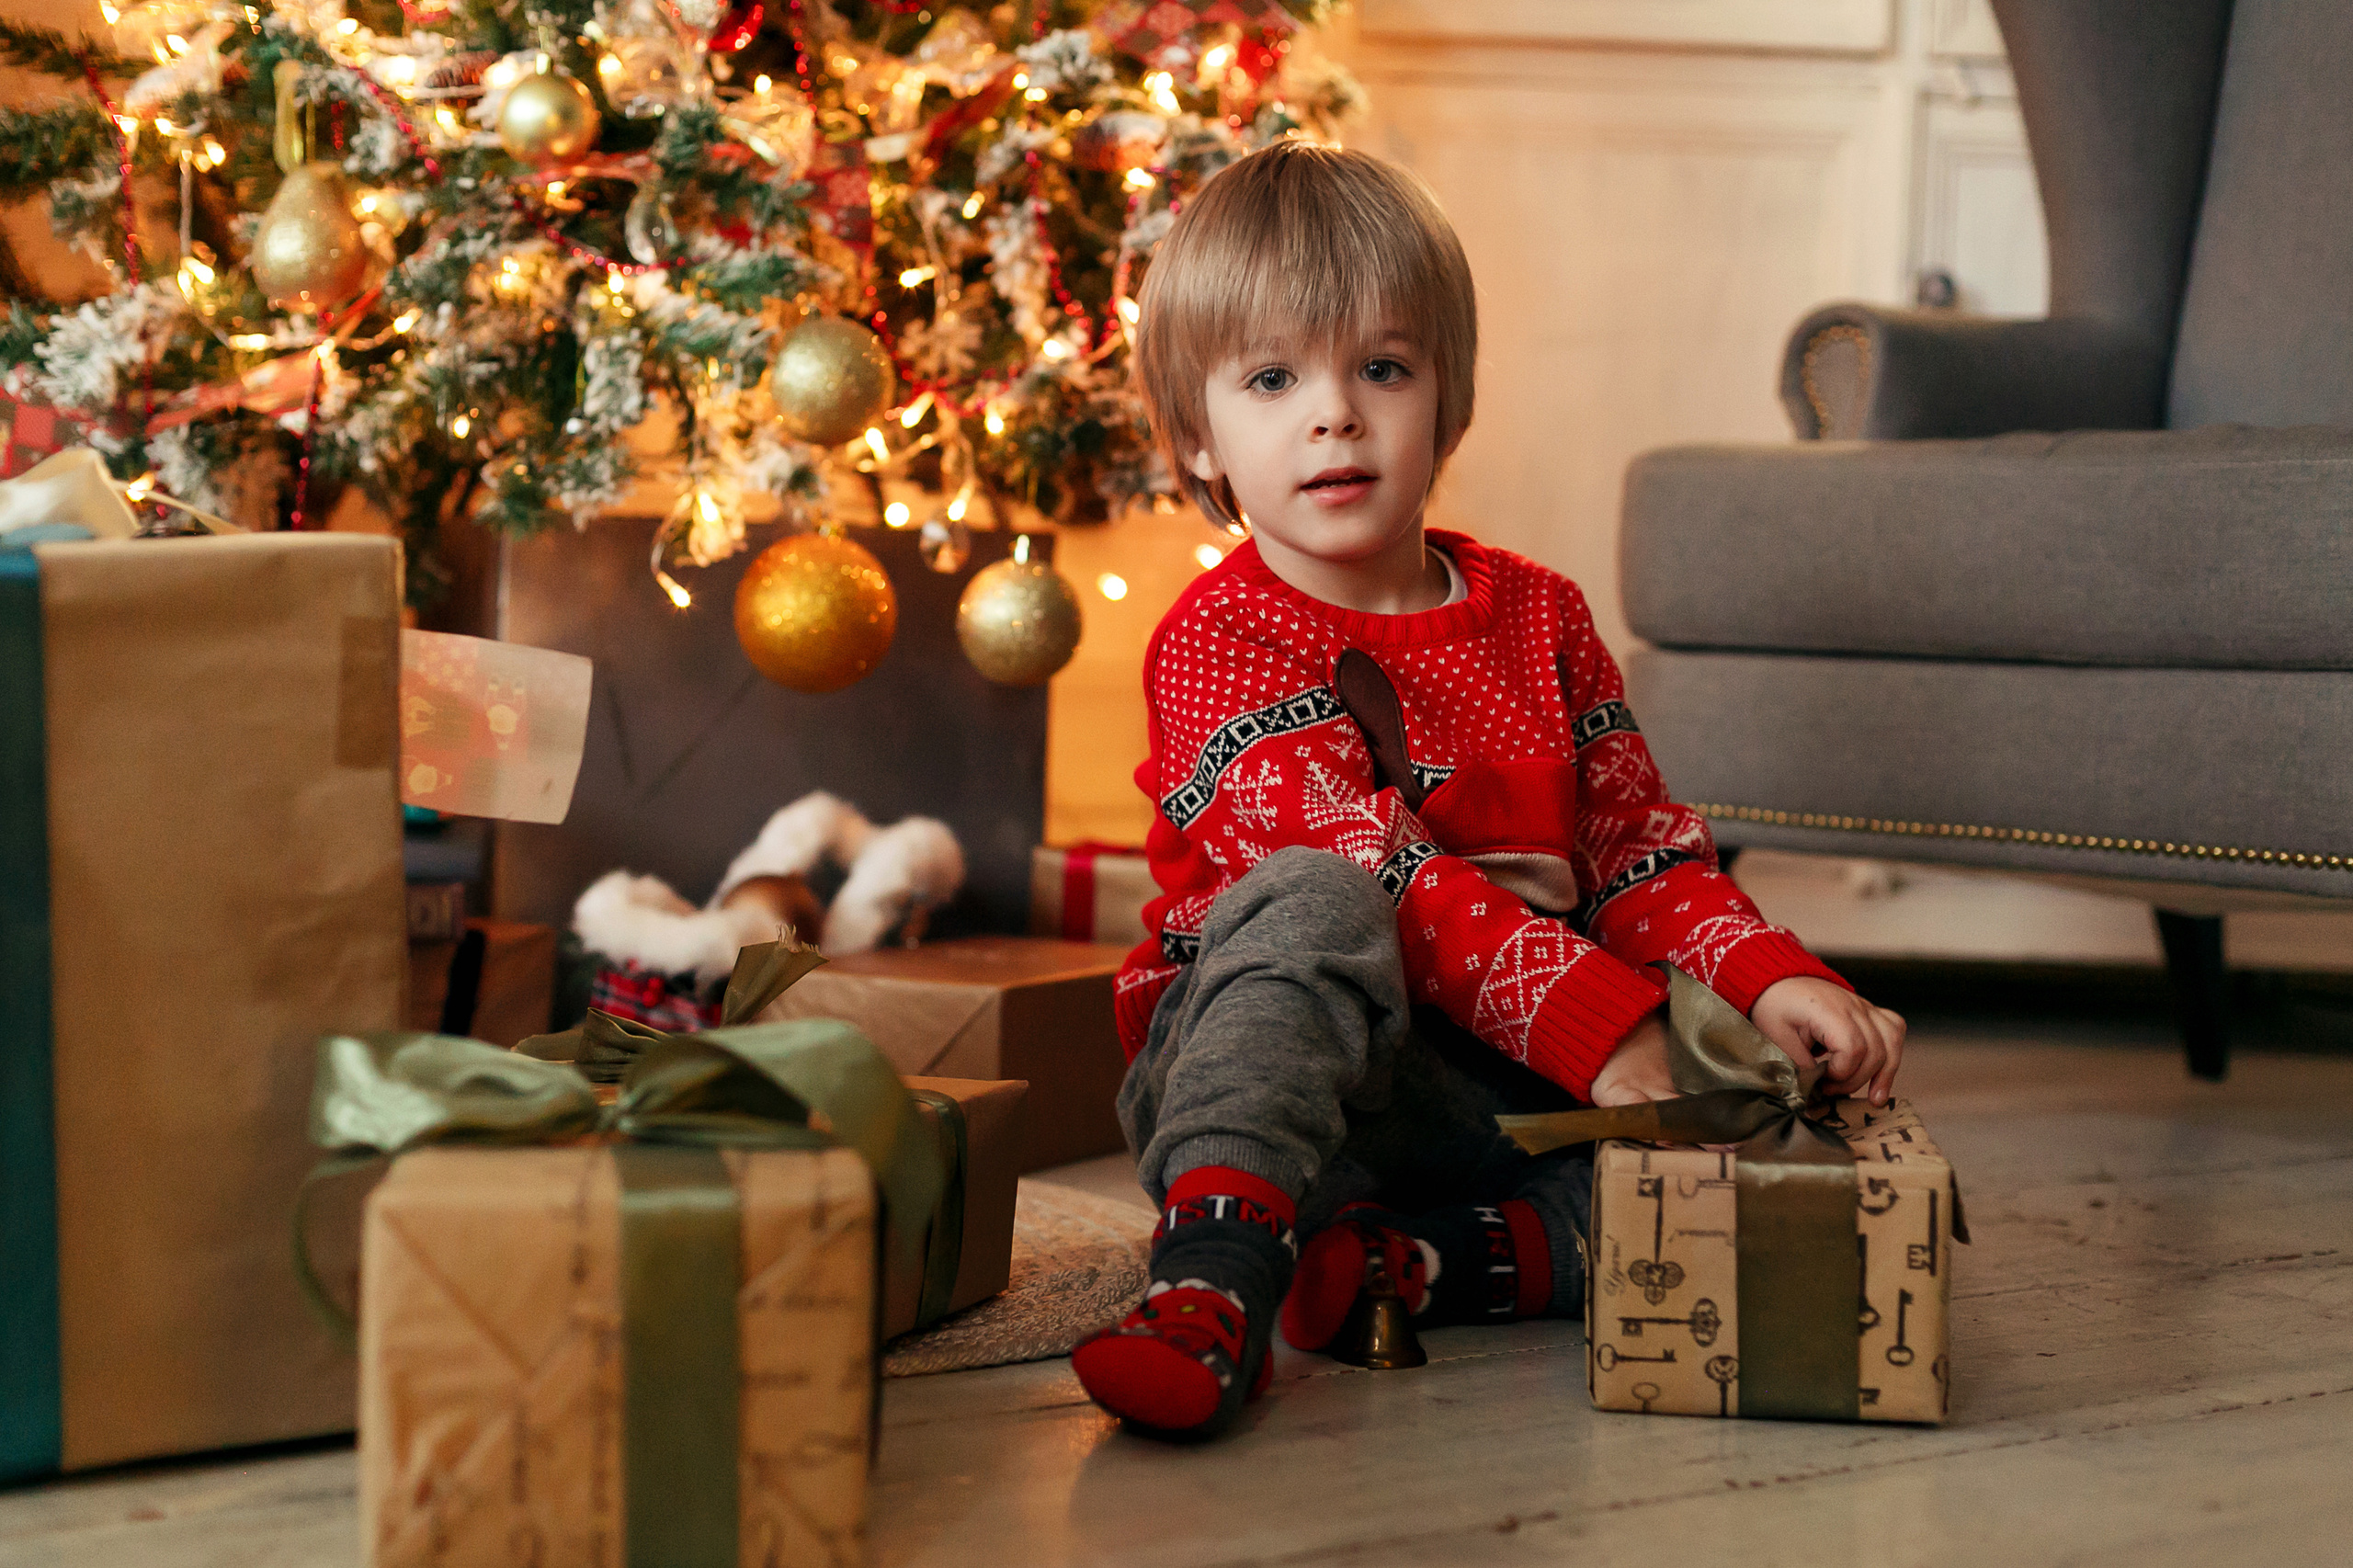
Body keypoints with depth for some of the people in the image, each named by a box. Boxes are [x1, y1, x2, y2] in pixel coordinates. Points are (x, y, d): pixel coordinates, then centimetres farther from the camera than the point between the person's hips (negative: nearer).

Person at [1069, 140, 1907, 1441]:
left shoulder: (1539, 616, 15)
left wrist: (1771, 978, -9)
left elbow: (1638, 851, 12)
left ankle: (1405, 1266, -26)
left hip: (1532, 1081, 6)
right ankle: (1213, 1285, -53)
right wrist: (1601, 1025, -30)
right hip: (1275, 1077, -5)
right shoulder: (1221, 643, -7)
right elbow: (1373, 874, -20)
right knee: (1307, 902, -36)